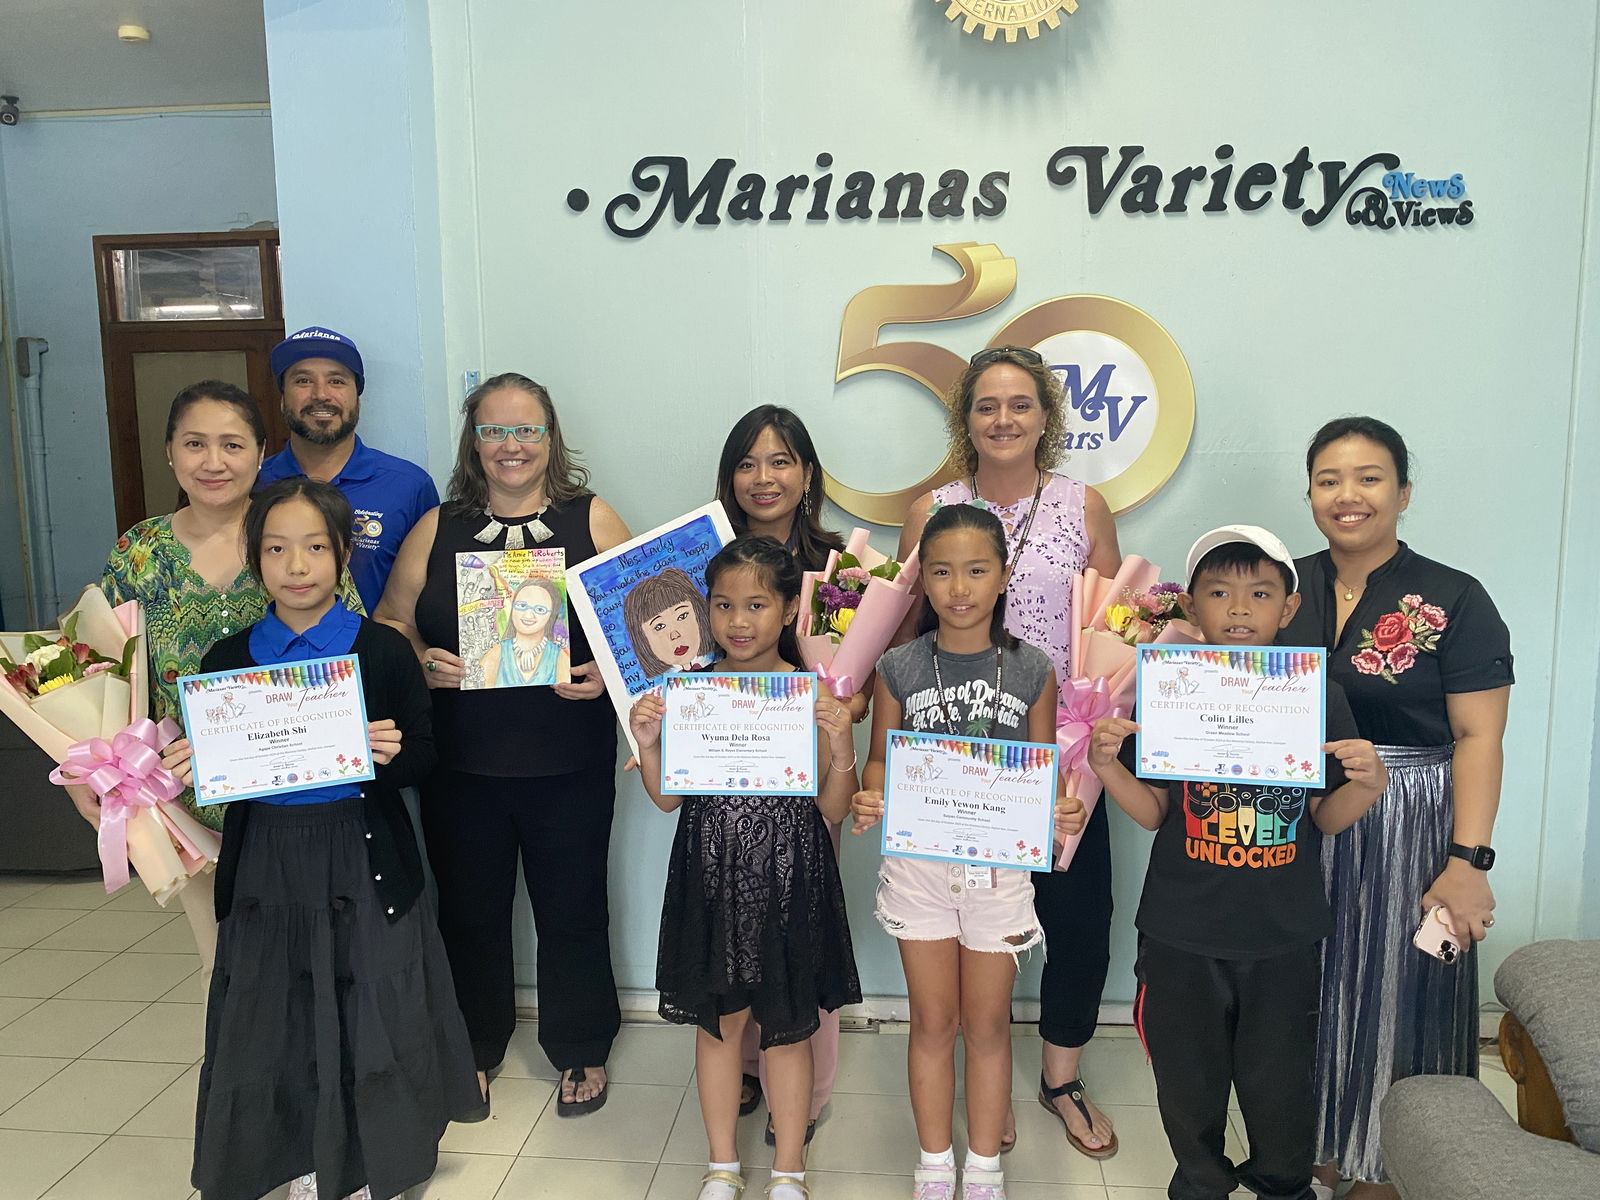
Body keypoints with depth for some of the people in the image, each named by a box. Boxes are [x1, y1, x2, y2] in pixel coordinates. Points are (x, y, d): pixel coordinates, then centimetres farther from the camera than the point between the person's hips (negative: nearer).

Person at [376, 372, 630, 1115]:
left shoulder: (593, 521, 1)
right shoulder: (436, 530, 6)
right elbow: (389, 624, 8)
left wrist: (609, 671, -17)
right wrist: (421, 662, -12)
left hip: (569, 766, -1)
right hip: (460, 765, 2)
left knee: (572, 908, 9)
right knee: (469, 909, 14)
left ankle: (581, 1051, 30)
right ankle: (475, 1047, 36)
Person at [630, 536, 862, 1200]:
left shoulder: (813, 694, -8)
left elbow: (834, 808, -5)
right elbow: (668, 798, 3)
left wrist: (841, 745, -21)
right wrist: (646, 742, -13)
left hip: (788, 880, -1)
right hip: (711, 877, 2)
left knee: (787, 1026, 13)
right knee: (718, 1019, 16)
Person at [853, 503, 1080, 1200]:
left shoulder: (1032, 670, -5)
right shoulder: (898, 667, -5)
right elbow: (880, 760, 3)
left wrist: (1060, 811, -17)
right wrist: (869, 800, -18)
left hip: (1000, 863, 0)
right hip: (918, 861, 0)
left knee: (987, 1025, 14)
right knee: (932, 1022, 14)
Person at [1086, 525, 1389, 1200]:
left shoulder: (1319, 698, -3)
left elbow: (1327, 819, 2)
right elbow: (1153, 813, 0)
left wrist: (1366, 784, -18)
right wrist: (1107, 766, -17)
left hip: (1284, 937, 0)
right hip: (1182, 934, 0)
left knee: (1280, 1080, 12)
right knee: (1188, 1079, 15)